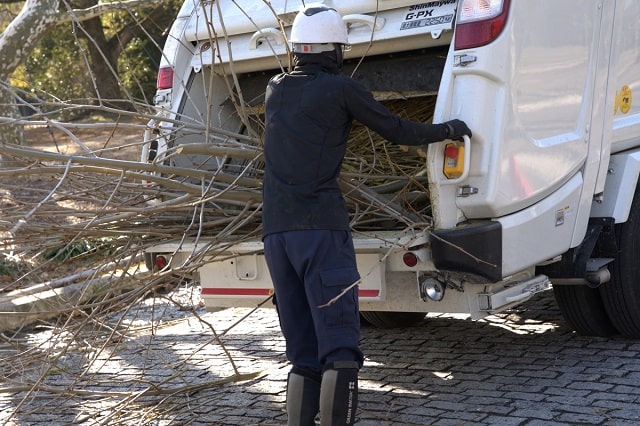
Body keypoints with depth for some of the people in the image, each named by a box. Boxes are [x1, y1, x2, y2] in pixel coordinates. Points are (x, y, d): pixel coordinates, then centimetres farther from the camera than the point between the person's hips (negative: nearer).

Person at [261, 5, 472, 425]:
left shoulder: (275, 89, 16)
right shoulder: (342, 88, 1)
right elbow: (397, 130, 8)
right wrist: (448, 129, 25)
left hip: (276, 231, 6)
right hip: (322, 228, -6)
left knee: (303, 355, 10)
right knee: (340, 350, -8)